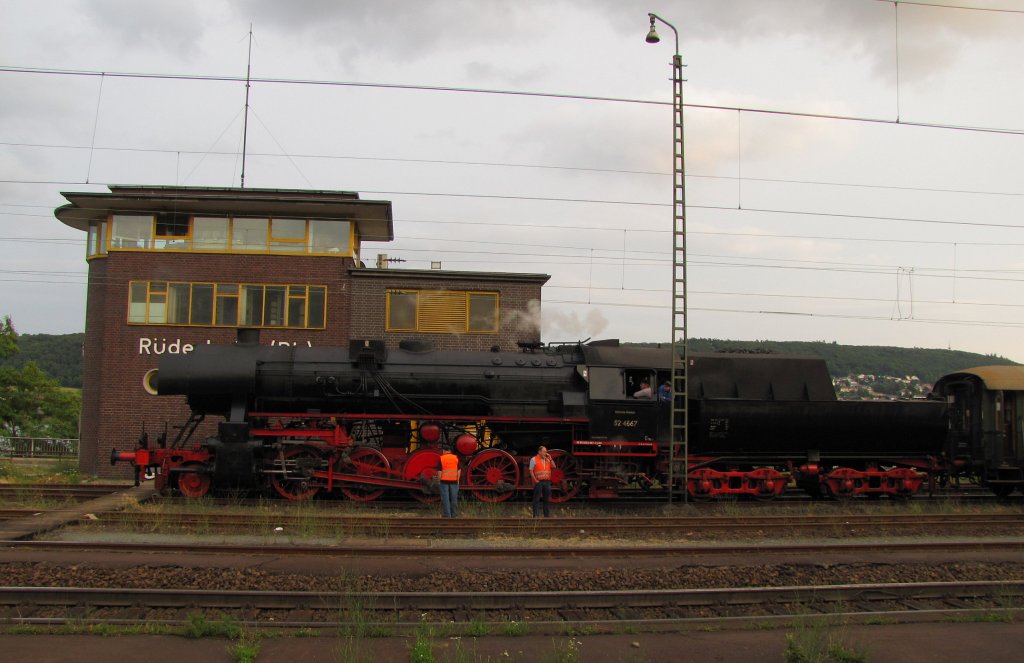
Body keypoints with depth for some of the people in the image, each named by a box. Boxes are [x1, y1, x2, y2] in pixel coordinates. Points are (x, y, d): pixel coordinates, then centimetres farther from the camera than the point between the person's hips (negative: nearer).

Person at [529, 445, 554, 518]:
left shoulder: (547, 460, 16)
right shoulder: (534, 459, -1)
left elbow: (554, 467, 9)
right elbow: (531, 471, -6)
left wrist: (550, 459, 1)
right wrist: (535, 480, -13)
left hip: (547, 482, 5)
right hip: (538, 482, -5)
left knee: (547, 499, 7)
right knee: (537, 499, -4)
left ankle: (547, 515, 13)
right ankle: (535, 516, -2)